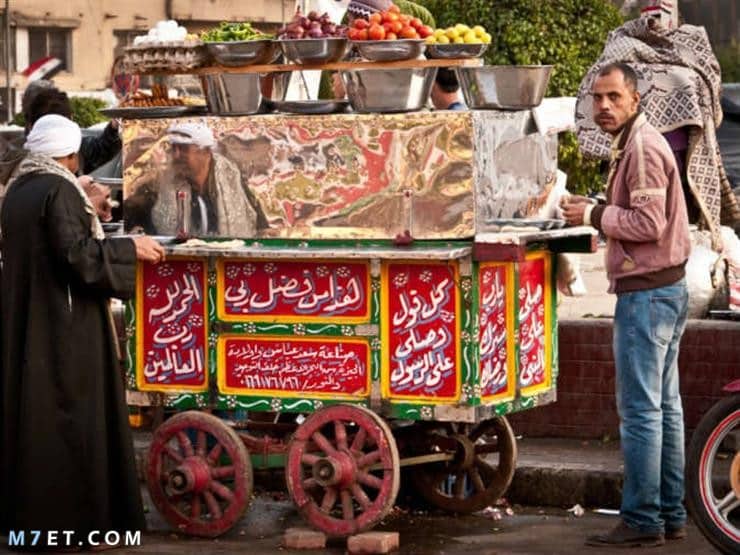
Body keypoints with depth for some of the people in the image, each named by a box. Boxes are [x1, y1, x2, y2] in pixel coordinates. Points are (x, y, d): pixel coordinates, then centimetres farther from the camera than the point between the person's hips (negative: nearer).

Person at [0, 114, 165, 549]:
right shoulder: (59, 191, -16)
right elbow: (76, 253, -22)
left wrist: (85, 213, 31)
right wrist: (130, 249, -12)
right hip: (63, 325, -9)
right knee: (64, 417, -3)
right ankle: (63, 520, -1)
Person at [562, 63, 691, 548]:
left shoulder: (642, 147, -16)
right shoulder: (636, 143, 17)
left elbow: (649, 223, -22)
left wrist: (595, 214, -12)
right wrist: (595, 214, 10)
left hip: (646, 292, -11)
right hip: (667, 289, 11)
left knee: (640, 409, -8)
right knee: (664, 405, 13)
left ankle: (642, 521, -5)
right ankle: (671, 515, 18)